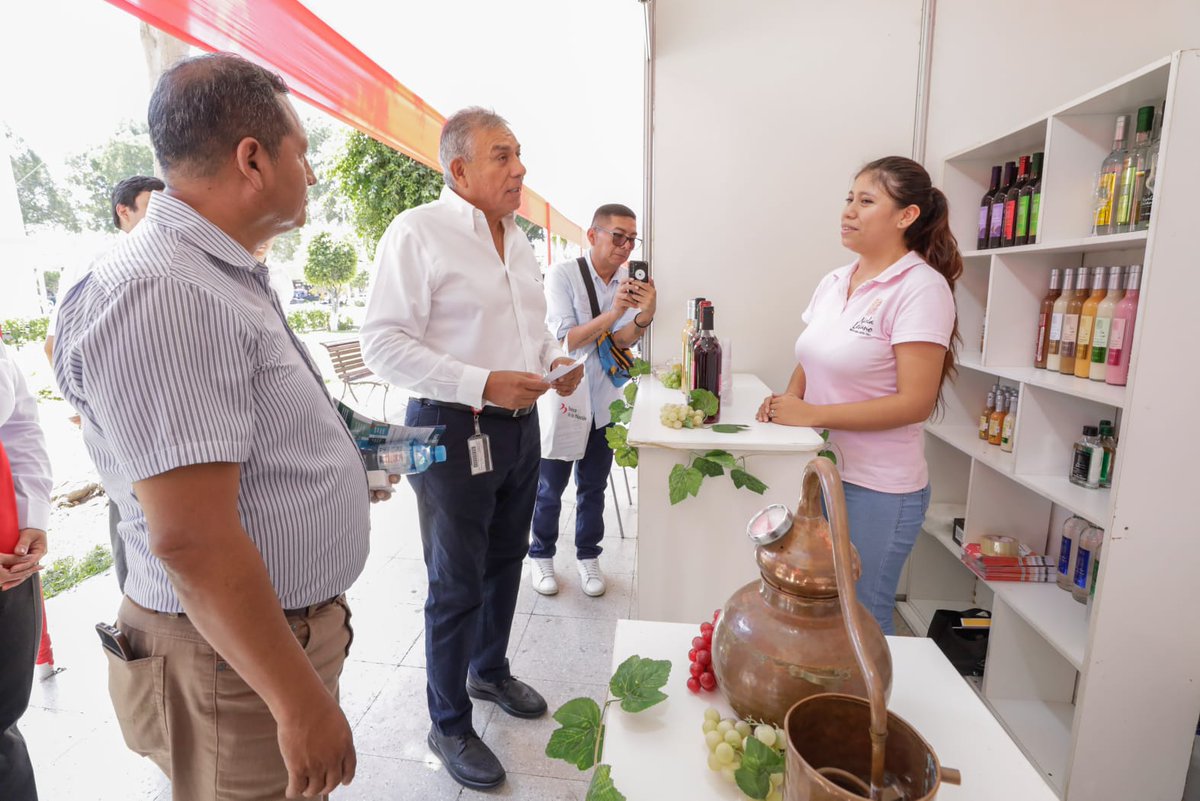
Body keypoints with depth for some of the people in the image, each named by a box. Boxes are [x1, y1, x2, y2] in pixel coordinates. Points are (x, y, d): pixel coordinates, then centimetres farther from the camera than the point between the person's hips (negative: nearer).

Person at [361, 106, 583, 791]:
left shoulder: (519, 238, 13)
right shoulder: (417, 232, -12)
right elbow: (384, 342, -17)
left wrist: (554, 361, 3)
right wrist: (481, 383, -24)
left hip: (521, 423, 8)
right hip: (455, 428, -7)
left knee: (505, 562, 21)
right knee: (456, 585, 6)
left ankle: (490, 670, 46)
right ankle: (450, 724, 30)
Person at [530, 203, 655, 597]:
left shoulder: (630, 280, 0)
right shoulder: (562, 274, -14)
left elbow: (621, 341, -7)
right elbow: (564, 340, -19)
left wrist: (645, 314, -27)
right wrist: (613, 312, -31)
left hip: (603, 401, 4)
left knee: (594, 486, 16)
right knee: (549, 487, 10)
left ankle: (588, 556, 33)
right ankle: (542, 556, 31)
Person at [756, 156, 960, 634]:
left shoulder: (920, 287, -14)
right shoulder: (834, 282, 7)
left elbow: (914, 402, -19)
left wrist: (810, 414, -19)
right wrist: (788, 401, -4)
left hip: (878, 488, -6)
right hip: (821, 471, 7)